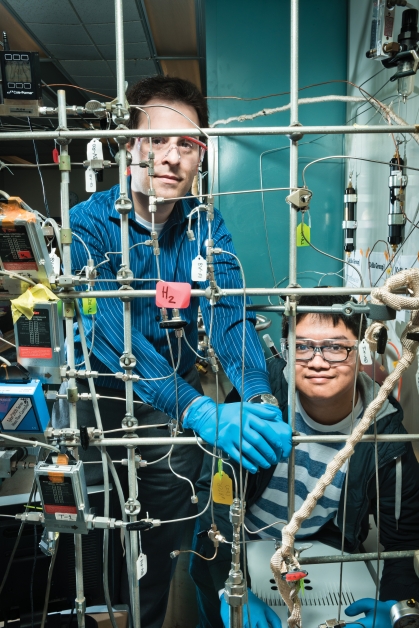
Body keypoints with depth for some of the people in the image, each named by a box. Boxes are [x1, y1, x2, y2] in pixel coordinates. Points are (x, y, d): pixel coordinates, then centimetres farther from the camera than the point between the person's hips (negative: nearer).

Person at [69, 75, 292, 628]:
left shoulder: (206, 227, -6)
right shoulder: (88, 223, -18)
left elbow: (229, 313, -19)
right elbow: (110, 330, -32)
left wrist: (260, 397, -39)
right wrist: (200, 410, -45)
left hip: (175, 399, 3)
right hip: (99, 396, -2)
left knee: (163, 542, 13)